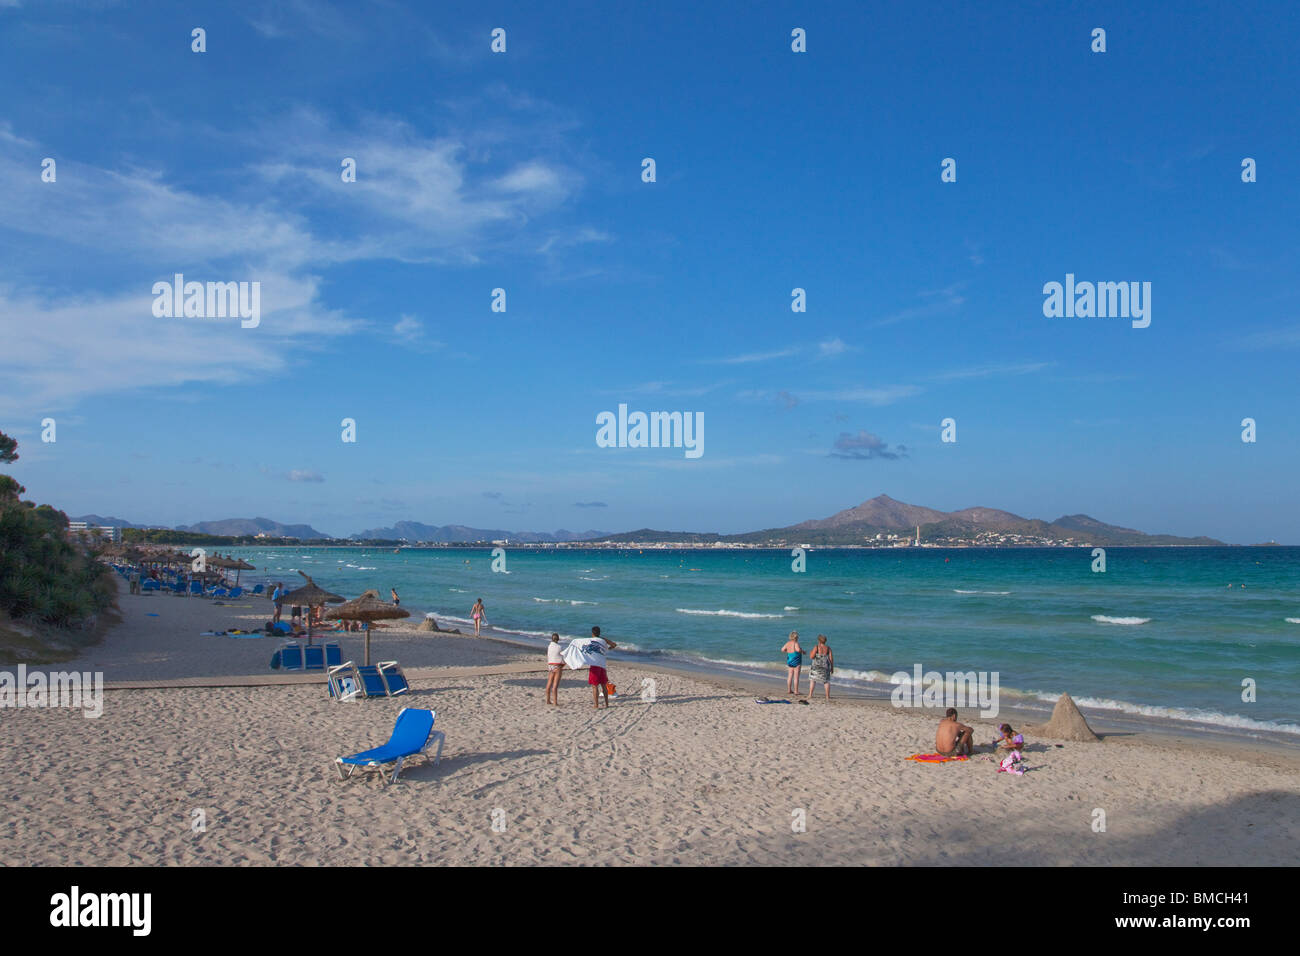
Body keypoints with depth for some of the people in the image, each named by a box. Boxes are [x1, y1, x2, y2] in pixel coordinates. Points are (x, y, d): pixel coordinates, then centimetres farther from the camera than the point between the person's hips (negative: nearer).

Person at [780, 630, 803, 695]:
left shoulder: (788, 643, 5)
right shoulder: (795, 643, -15)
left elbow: (782, 650, 10)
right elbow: (798, 649, -32)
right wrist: (802, 651, -13)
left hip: (789, 661, 7)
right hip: (796, 662, -7)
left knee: (790, 676, 13)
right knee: (796, 677, -2)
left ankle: (789, 690, 18)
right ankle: (796, 691, -1)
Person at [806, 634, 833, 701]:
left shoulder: (816, 647, -9)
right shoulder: (828, 648, 1)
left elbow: (811, 656, -13)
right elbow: (831, 658, 1)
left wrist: (811, 652, 8)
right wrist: (832, 668, 8)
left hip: (816, 667, -3)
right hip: (825, 667, 3)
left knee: (813, 680, 4)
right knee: (826, 681, 12)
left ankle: (810, 695, -2)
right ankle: (827, 696, 10)